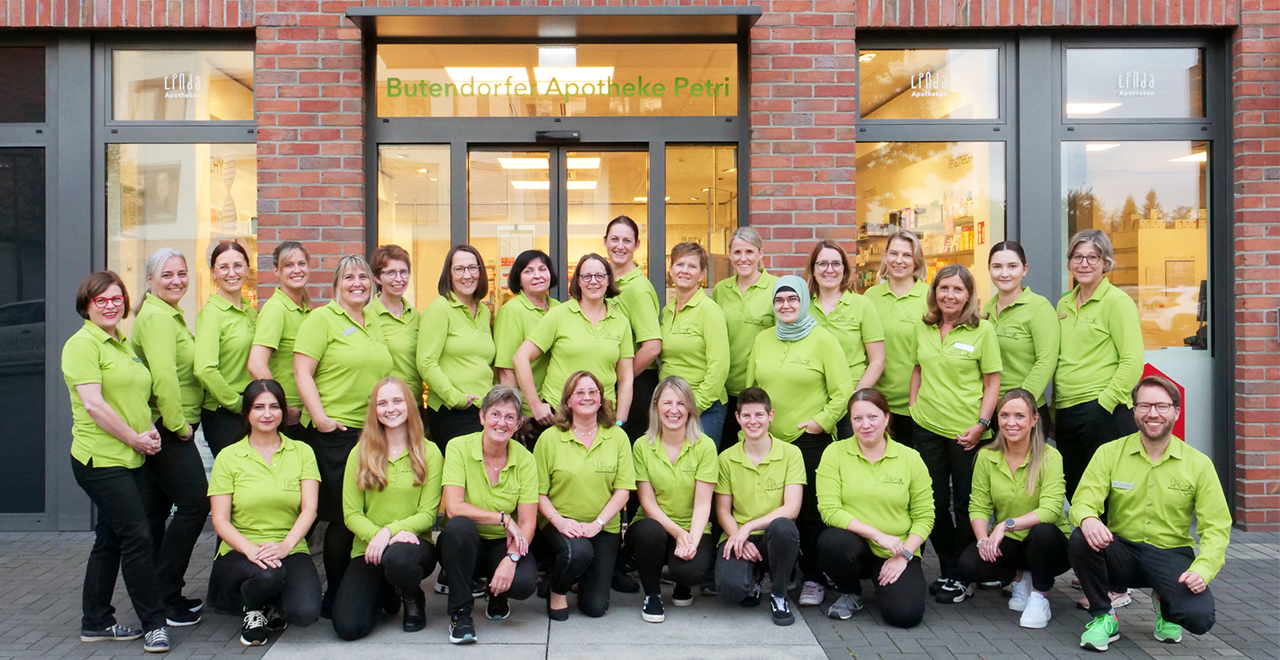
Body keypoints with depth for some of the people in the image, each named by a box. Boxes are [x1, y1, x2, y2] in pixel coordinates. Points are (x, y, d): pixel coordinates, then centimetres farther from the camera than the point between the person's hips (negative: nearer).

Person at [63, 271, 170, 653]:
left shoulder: (123, 344, 17)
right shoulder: (82, 344, -9)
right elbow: (94, 405, -17)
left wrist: (150, 430, 8)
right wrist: (135, 439, -12)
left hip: (133, 459, 8)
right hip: (102, 459, -8)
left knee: (110, 539, 14)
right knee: (137, 537, -8)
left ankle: (96, 622, 24)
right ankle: (154, 624, 2)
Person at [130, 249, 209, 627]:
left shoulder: (170, 315, 19)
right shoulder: (156, 317, -14)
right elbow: (163, 376, -25)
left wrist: (180, 422, 15)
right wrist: (178, 424, -18)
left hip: (169, 429, 10)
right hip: (168, 430, -10)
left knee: (158, 510, 14)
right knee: (194, 504, -9)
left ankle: (158, 594, 23)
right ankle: (165, 597, -1)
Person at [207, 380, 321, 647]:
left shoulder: (302, 452, 7)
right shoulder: (229, 457, 4)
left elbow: (309, 509, -2)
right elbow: (220, 520, -2)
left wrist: (285, 545, -21)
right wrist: (250, 549, -21)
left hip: (291, 551, 1)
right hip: (240, 552, -1)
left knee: (305, 612, -26)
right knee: (267, 574, -37)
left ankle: (272, 607, 11)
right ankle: (253, 610, 1)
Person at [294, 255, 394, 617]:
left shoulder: (373, 322, 17)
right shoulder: (321, 319, -4)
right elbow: (302, 372, -10)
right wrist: (320, 417, -18)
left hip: (374, 433, 7)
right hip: (335, 433, -6)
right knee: (343, 516, -2)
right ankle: (335, 596, 12)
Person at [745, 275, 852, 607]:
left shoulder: (823, 340, -3)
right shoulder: (763, 339, 11)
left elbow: (843, 392, -4)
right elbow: (751, 387, 17)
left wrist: (821, 421, -11)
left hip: (810, 441, -4)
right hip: (767, 441, 4)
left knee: (810, 513, 0)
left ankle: (814, 580, 13)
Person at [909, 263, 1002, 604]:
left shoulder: (982, 330, -6)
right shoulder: (923, 327, 6)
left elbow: (992, 382, -5)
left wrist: (982, 424, -12)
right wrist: (913, 404, 8)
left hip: (966, 432, -4)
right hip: (927, 427, 4)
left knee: (965, 505, 4)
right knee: (935, 503, 10)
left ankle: (964, 577, 19)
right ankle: (947, 571, 25)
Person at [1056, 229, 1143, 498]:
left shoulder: (1118, 301, -5)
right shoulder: (1064, 305, 14)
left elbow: (1133, 362, -11)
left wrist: (1104, 403, -16)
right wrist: (1053, 411, 16)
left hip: (1104, 414, -6)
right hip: (1066, 413, 7)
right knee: (1073, 492, 12)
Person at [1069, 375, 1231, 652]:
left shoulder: (1198, 464, -1)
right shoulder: (1109, 453, -2)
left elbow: (1217, 527, -3)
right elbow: (1083, 502, -11)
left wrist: (1202, 569, -21)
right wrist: (1088, 519, -37)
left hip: (1172, 556, 0)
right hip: (1121, 552, 0)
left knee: (1199, 616, -27)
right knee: (1081, 539, -32)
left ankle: (1165, 607, 13)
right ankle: (1103, 617, -7)